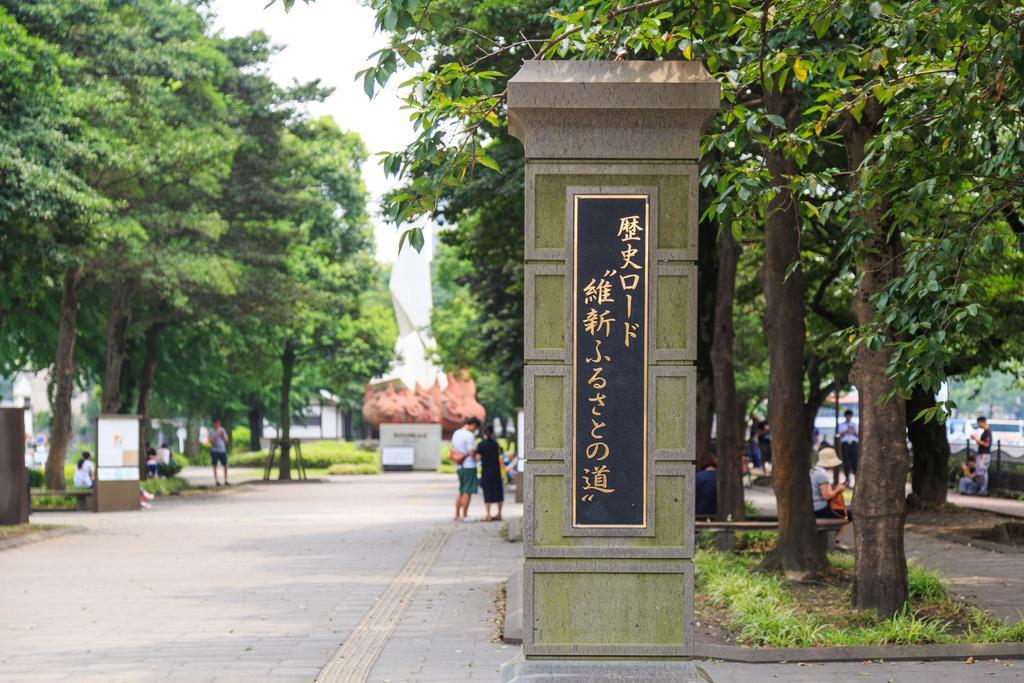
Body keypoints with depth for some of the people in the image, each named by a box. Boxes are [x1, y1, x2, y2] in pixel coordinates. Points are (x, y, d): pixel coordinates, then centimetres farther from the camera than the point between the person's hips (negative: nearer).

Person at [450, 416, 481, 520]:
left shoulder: (456, 433, 12)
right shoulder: (469, 435, -16)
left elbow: (453, 449, 17)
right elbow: (472, 452, -20)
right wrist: (477, 451, -1)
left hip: (459, 467, 8)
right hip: (469, 466, -8)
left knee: (461, 491, 17)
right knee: (467, 492, -2)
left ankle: (457, 514, 19)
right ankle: (464, 515, 1)